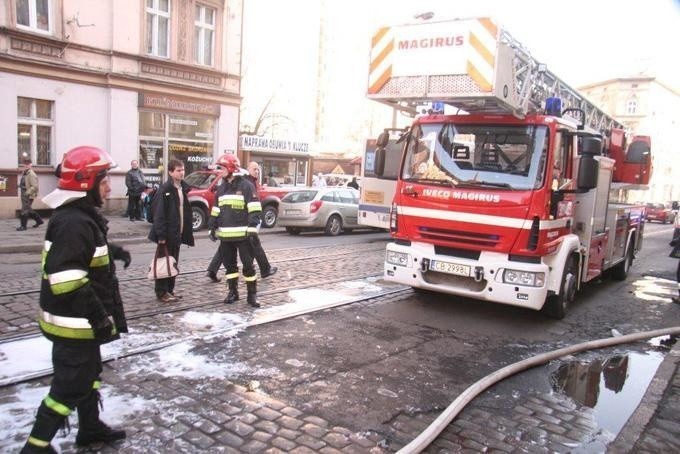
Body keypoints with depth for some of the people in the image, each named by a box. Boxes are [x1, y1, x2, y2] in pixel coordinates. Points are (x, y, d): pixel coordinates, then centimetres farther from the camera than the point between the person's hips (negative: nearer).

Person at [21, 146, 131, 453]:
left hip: (81, 319, 11)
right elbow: (67, 281, -31)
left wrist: (113, 251, 31)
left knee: (88, 372, 22)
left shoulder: (81, 215, 8)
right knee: (70, 385, 1)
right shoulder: (74, 223, -25)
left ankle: (90, 428, 39)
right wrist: (99, 316, -26)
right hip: (74, 322, -11)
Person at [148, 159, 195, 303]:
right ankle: (162, 292, 10)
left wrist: (186, 231, 10)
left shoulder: (183, 188, 9)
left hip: (178, 233, 8)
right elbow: (159, 214, -17)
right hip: (167, 234, -8)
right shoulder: (164, 189, -14)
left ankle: (170, 290, 26)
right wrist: (161, 235, -21)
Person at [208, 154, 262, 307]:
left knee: (248, 264, -1)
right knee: (229, 264, 12)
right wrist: (212, 228, 16)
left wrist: (252, 227, -20)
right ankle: (233, 292, 24)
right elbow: (215, 211, 21)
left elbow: (254, 209, -12)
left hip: (242, 234, -6)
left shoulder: (246, 185, -6)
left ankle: (252, 294, 7)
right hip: (225, 235, 7)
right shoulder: (221, 188, 15)